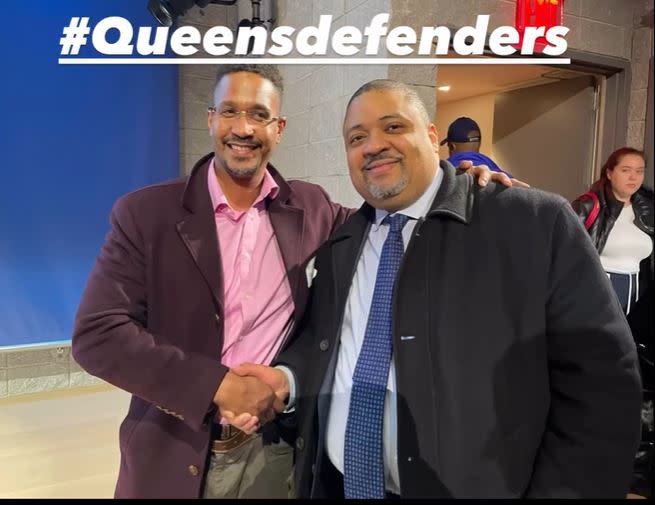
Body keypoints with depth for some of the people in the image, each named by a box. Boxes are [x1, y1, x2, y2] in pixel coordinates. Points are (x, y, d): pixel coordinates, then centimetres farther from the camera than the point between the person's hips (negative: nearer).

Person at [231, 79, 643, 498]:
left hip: (469, 487, -3)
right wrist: (287, 376, -6)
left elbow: (602, 379, -12)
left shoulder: (534, 222, -11)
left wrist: (559, 492, -17)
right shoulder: (338, 243, 6)